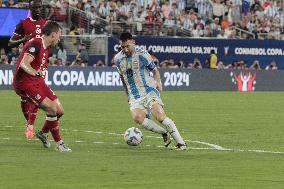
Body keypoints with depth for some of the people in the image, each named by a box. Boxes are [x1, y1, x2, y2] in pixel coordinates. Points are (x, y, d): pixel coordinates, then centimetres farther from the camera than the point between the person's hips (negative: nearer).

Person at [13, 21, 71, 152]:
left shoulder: (46, 47, 12)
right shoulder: (35, 44, -18)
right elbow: (23, 64, -31)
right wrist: (35, 72, -43)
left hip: (38, 82, 10)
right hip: (25, 83, -10)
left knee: (60, 111, 5)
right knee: (52, 108, -19)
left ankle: (43, 133, 30)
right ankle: (59, 143, -8)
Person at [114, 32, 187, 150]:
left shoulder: (142, 55, -3)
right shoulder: (118, 59, 8)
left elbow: (155, 70, 10)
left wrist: (158, 82, -8)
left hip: (149, 92, -3)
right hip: (134, 97, 3)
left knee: (160, 116, -24)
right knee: (137, 117, -26)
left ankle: (181, 143, -19)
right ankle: (164, 133, -8)